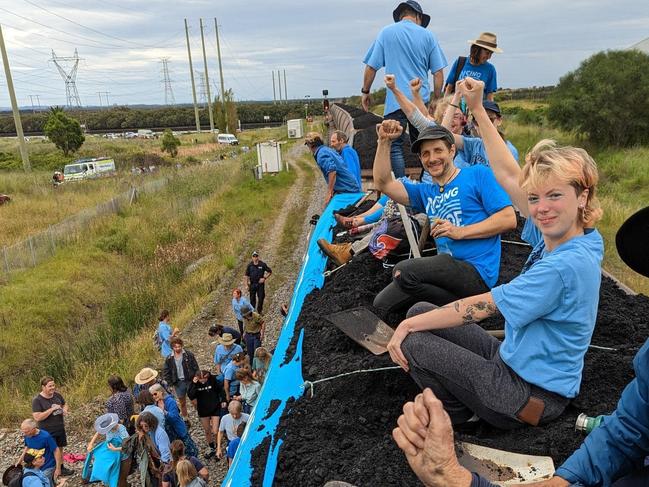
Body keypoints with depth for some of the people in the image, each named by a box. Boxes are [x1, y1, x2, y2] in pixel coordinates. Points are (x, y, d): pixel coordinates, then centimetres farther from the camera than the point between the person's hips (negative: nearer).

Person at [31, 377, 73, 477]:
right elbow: (37, 417, -24)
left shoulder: (57, 395, -1)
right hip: (48, 432, -6)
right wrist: (52, 409, -28)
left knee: (60, 448, 18)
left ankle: (61, 467, 34)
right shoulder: (37, 400, -19)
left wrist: (65, 410, -8)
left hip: (60, 428, 6)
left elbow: (64, 405, 14)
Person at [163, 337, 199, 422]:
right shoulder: (169, 359, -1)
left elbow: (196, 368, -3)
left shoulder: (189, 355, -7)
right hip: (178, 383, 2)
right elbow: (165, 372, 6)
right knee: (182, 402, 14)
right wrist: (171, 383, -2)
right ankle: (185, 419, 28)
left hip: (190, 381, -2)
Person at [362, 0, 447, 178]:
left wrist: (365, 92, 13)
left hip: (395, 101, -3)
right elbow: (438, 73, 5)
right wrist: (437, 100, 14)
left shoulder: (386, 33, 4)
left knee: (394, 147, -2)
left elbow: (371, 67, 2)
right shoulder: (427, 35, 7)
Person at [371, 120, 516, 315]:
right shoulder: (425, 192, 18)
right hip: (447, 268, 7)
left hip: (477, 272, -7)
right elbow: (383, 183, 8)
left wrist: (460, 232, -14)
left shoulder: (478, 175, 1)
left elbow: (509, 219, -8)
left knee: (403, 271, -26)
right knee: (381, 305, 2)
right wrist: (384, 142, -1)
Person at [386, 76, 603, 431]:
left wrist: (408, 326, -15)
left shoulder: (565, 266, -29)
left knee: (412, 343, -15)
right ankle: (466, 401, 8)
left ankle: (460, 415, 10)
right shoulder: (555, 236, -4)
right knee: (421, 311, 6)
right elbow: (508, 176, 1)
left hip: (531, 395, -9)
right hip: (513, 360, 9)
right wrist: (478, 109, 3)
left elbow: (479, 307, -25)